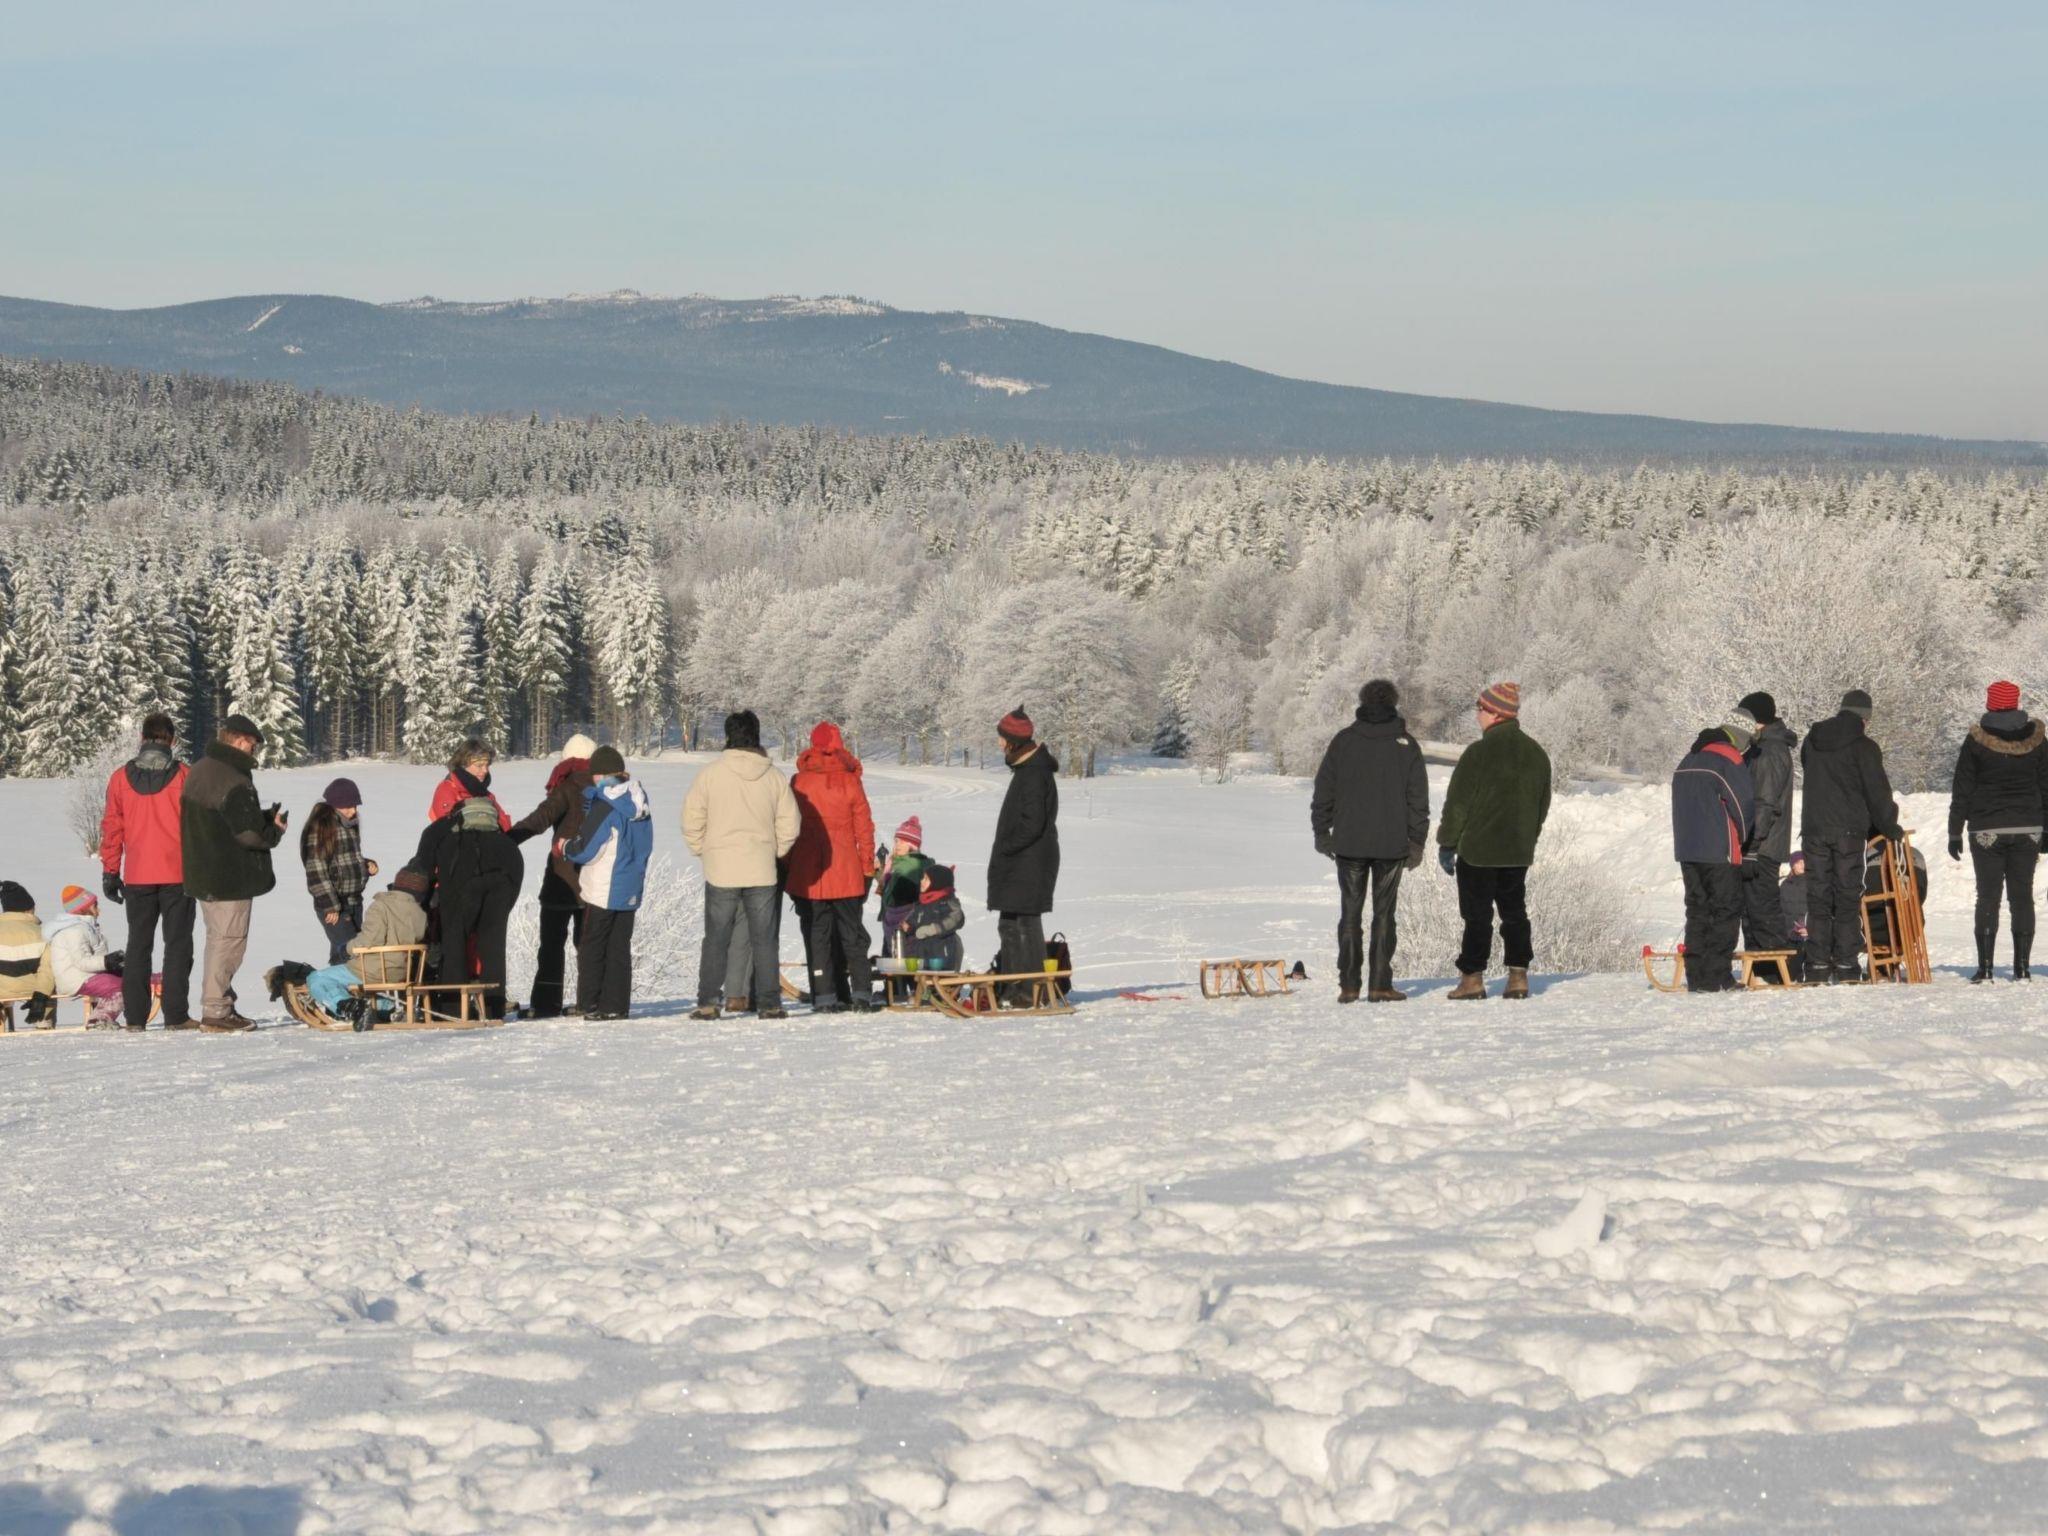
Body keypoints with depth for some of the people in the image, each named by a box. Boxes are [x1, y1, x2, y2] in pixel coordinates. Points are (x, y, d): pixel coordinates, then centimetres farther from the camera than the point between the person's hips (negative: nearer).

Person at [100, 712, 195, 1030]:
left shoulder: (121, 777, 2)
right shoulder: (183, 776, -6)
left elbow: (111, 827, 4)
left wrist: (110, 872, 10)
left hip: (137, 877, 3)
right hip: (177, 874, -3)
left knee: (138, 945, 11)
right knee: (177, 944, 1)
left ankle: (134, 1016, 8)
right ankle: (176, 1016, -4)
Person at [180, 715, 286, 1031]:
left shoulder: (199, 771, 10)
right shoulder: (234, 782, -21)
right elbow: (249, 832, -23)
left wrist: (265, 817, 10)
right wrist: (275, 829, -2)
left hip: (201, 872, 10)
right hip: (231, 877, -10)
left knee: (217, 937, 18)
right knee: (229, 940, -4)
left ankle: (220, 1004, 22)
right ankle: (215, 1010, -4)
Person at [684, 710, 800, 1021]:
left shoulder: (711, 774, -6)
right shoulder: (774, 777, 0)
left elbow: (692, 819, -3)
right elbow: (790, 823, 3)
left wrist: (702, 850, 11)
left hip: (721, 870, -1)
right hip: (762, 872, 1)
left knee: (716, 939, 5)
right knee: (764, 939, 8)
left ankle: (708, 1003, 0)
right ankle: (769, 1003, 6)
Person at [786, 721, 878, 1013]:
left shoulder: (799, 782, -2)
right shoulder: (850, 781, -1)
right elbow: (864, 827, 1)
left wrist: (788, 868, 9)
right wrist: (868, 867, 9)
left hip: (808, 873, -1)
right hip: (846, 873, 1)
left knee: (817, 934, 4)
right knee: (852, 932, 11)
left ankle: (824, 996, -1)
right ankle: (861, 993, 5)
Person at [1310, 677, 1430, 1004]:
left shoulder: (1344, 741, 1)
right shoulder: (1405, 744, 0)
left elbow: (1323, 790, 2)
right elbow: (1418, 798, 0)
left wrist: (1321, 831, 11)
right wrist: (1417, 841, 5)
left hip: (1349, 842, 0)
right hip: (1391, 843, 0)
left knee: (1350, 913, 6)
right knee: (1384, 914, 4)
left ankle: (1348, 985, 2)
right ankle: (1380, 985, 0)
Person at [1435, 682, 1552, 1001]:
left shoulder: (1479, 753, -15)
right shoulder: (1536, 754, 6)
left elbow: (1457, 804, -12)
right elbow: (1542, 805, 15)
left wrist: (1447, 843, -4)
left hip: (1477, 850, -6)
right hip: (1519, 852, 6)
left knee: (1477, 915, 0)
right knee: (1514, 912, 12)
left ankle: (1472, 977, 1)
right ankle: (1518, 976, 8)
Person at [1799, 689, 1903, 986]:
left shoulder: (1813, 741, 10)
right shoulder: (1863, 747, -6)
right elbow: (1877, 792, -6)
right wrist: (1890, 827, 8)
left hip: (1814, 829, 4)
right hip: (1849, 830, -3)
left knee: (1818, 897, 5)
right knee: (1847, 897, 1)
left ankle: (1817, 967, -1)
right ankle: (1845, 966, -3)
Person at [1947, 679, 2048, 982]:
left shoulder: (1977, 740, -5)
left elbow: (1962, 790, -2)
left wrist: (1955, 832, 4)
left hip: (1986, 831, -2)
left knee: (1988, 897, 0)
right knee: (2022, 896, 6)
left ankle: (1985, 967, -5)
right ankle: (2022, 967, 4)